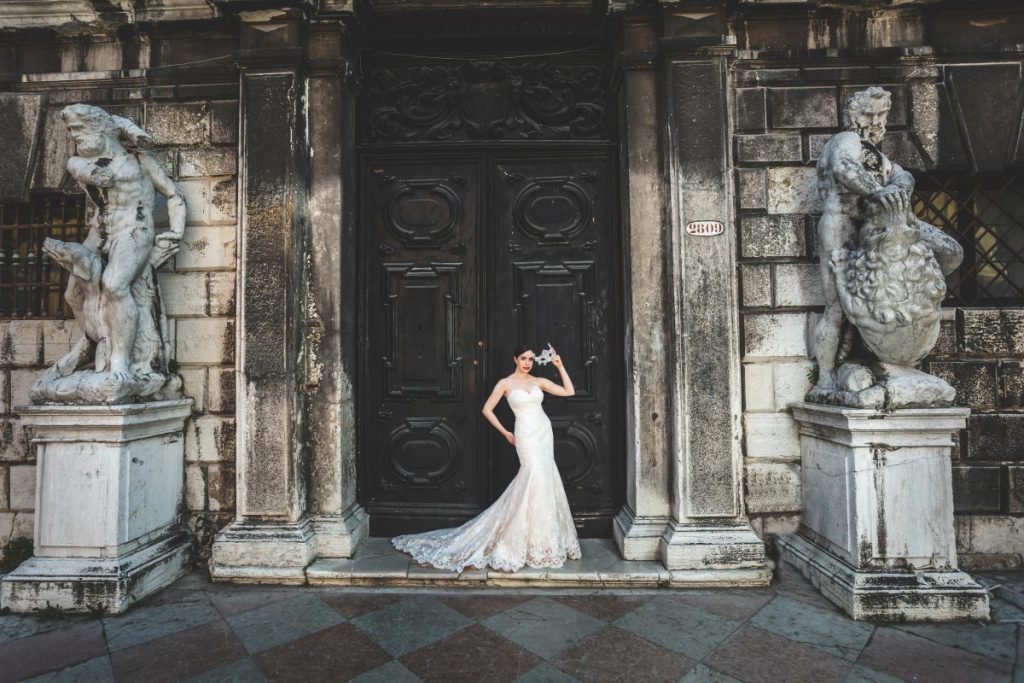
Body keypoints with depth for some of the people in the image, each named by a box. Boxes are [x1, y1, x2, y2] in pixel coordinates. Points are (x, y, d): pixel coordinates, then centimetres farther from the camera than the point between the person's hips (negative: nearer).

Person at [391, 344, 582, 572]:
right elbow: (487, 409, 2)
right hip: (527, 436, -5)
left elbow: (569, 391, 7)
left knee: (544, 482, 7)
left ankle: (541, 540, 22)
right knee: (536, 479, -12)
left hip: (545, 434, 5)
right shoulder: (506, 383, -2)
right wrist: (505, 432, 0)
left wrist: (560, 366, 3)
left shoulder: (539, 381, 9)